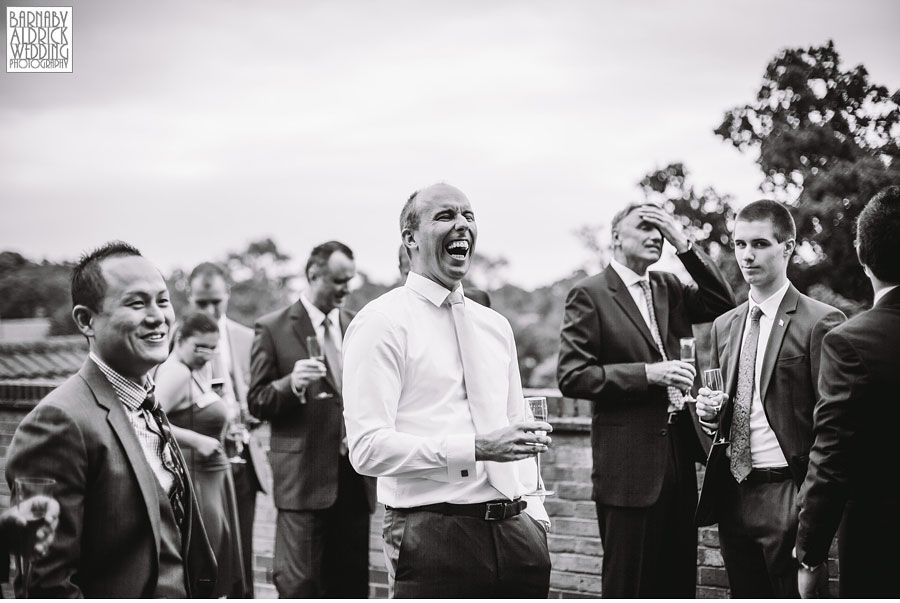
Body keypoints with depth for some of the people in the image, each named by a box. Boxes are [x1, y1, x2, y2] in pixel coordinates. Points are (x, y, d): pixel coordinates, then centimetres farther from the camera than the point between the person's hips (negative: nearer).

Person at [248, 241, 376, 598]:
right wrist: (290, 383, -22)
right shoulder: (273, 328, -1)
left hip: (355, 474, 5)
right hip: (304, 473, -4)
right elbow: (257, 401, -3)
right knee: (299, 583, -5)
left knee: (352, 582, 9)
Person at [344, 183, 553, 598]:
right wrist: (475, 448, -20)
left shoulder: (496, 326, 17)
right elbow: (368, 448, -14)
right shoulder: (381, 323, -6)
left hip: (515, 532, 6)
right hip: (433, 536, -6)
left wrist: (535, 517, 9)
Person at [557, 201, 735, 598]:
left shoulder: (668, 288, 13)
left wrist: (683, 245, -4)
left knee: (678, 583, 11)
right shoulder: (590, 294, -6)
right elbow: (572, 376, -11)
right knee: (628, 586, 2)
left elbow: (723, 304, 3)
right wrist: (647, 373, -19)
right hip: (629, 464, -6)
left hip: (678, 456, 6)